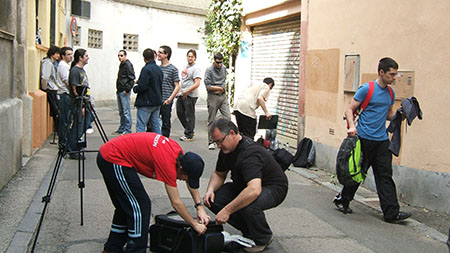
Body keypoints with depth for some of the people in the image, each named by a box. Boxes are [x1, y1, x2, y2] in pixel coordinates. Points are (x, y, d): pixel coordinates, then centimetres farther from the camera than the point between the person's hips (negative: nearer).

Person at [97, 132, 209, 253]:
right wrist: (195, 224, -7)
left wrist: (200, 207, 8)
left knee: (125, 206, 20)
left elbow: (191, 182, 13)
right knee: (141, 206, -6)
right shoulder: (168, 162, -25)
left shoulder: (178, 151, -1)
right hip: (114, 160, -10)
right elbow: (176, 203, -17)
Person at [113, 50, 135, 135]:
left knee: (126, 112, -7)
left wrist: (127, 90, -18)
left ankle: (127, 130, -4)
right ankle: (122, 129, 21)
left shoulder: (128, 65, -10)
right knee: (121, 112, 14)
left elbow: (132, 78, -16)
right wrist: (118, 89, 16)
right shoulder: (121, 65, 17)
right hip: (119, 92, 10)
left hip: (124, 92, -9)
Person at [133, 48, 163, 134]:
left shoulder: (146, 69, -15)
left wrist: (135, 88, -2)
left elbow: (142, 86, -21)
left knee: (140, 126, -4)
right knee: (156, 125, 12)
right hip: (157, 102, 8)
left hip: (146, 102, -8)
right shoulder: (159, 69, 10)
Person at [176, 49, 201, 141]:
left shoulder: (196, 69, -12)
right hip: (182, 94, 9)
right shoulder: (185, 67, 15)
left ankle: (189, 135, 6)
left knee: (189, 116, -3)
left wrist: (186, 92, -19)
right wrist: (180, 92, 15)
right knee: (180, 112, 14)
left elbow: (197, 84, -20)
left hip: (190, 95, -9)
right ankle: (190, 130, 27)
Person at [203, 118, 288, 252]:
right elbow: (219, 174, 12)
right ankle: (248, 231, 7)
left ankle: (263, 239, -8)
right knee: (213, 199, -10)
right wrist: (210, 190, -11)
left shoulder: (250, 153, -34)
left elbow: (254, 190, -47)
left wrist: (227, 211, -43)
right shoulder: (227, 149, -4)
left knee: (248, 205, -39)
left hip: (273, 188, -9)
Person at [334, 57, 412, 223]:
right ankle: (342, 200, 25)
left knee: (385, 176, 2)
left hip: (382, 140, 6)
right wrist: (352, 126, -23)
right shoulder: (366, 89, -8)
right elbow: (349, 110, -7)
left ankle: (391, 213, 2)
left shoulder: (391, 93, 12)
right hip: (365, 139, -6)